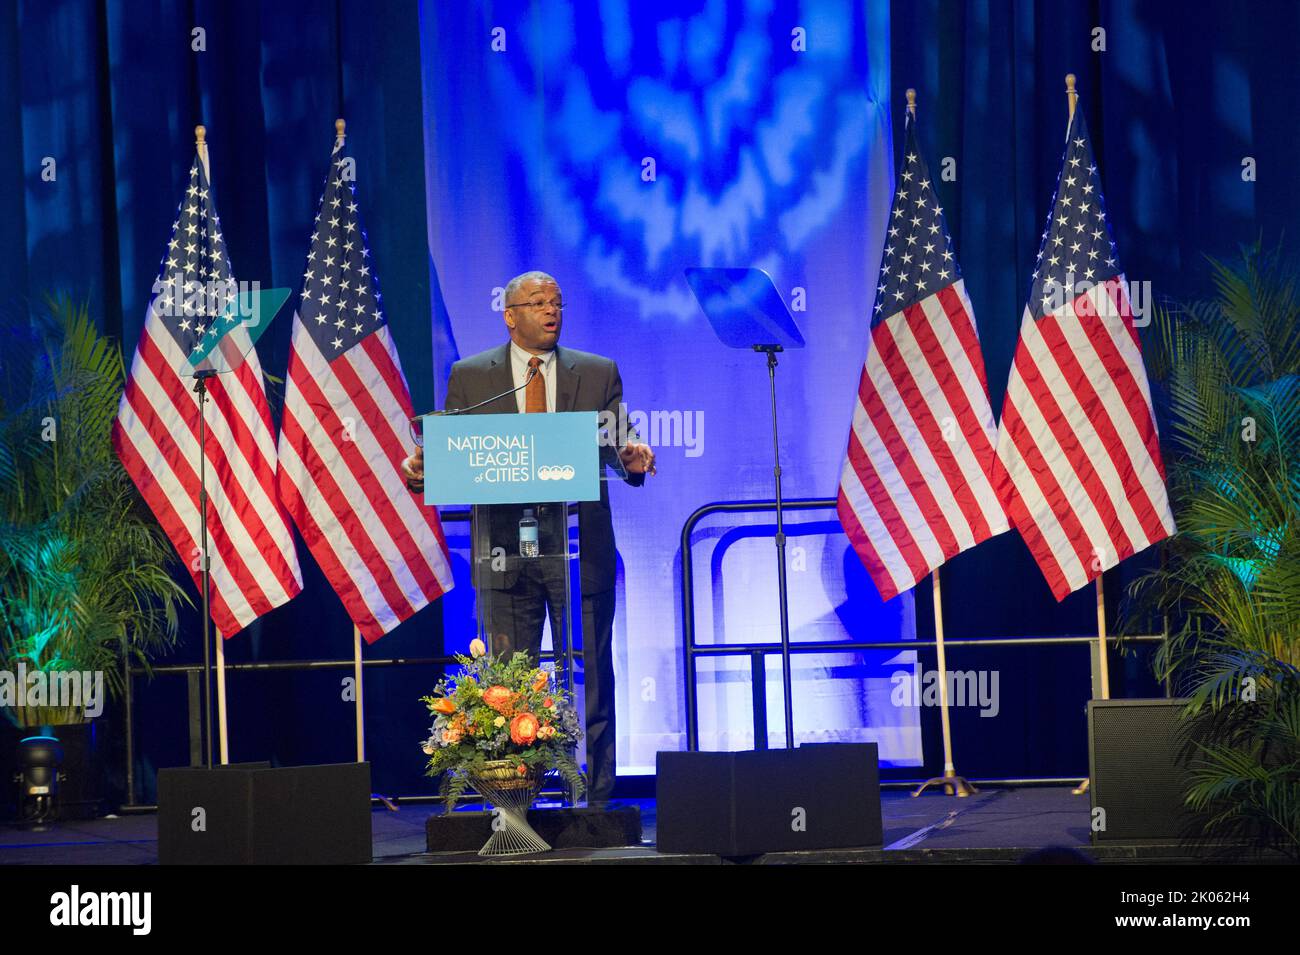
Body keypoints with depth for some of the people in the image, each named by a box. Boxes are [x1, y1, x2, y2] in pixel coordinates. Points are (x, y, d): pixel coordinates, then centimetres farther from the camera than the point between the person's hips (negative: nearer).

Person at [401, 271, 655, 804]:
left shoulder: (599, 374, 9)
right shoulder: (470, 376, 8)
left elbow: (618, 443, 1)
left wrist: (631, 459, -23)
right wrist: (422, 471, -17)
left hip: (579, 547, 0)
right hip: (506, 549, 0)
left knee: (590, 682, 2)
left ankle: (595, 800, 8)